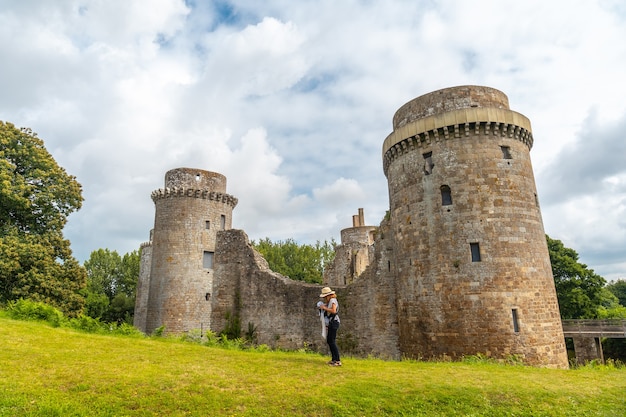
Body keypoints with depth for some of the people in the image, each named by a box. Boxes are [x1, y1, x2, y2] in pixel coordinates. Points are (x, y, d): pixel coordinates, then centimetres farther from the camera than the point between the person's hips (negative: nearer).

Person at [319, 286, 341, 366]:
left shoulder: (333, 300, -13)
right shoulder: (330, 301, 17)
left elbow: (334, 311, -26)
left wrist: (325, 308, -18)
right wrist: (323, 307, 3)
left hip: (333, 323, -11)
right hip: (331, 323, 11)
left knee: (332, 341, -10)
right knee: (329, 341, 15)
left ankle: (338, 361, -8)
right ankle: (334, 359, 23)